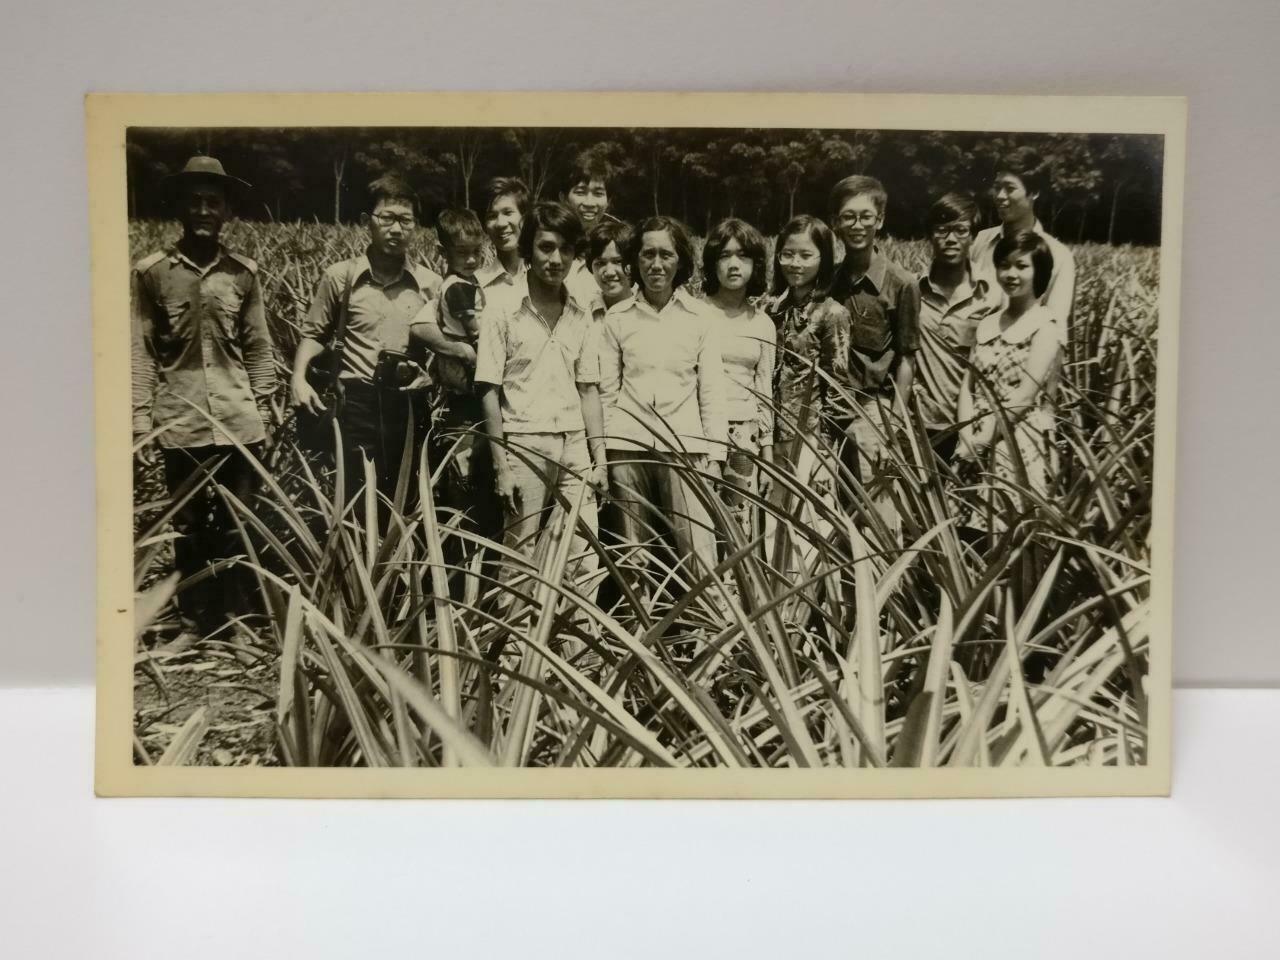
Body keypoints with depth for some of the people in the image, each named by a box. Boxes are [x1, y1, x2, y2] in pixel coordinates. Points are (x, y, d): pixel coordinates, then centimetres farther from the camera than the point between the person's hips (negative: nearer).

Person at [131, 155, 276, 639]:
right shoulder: (150, 272, -1)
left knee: (237, 530, 8)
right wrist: (140, 423, -4)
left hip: (239, 423, 1)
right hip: (181, 424, -1)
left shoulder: (244, 272, 4)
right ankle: (194, 627, 25)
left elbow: (259, 349, 8)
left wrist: (263, 413, 4)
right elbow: (141, 353, 0)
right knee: (189, 531, 11)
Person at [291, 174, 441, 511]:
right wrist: (299, 378, -2)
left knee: (408, 505, 10)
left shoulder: (431, 284, 2)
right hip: (359, 405, -1)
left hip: (411, 407, 1)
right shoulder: (341, 277, 0)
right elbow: (314, 333, 11)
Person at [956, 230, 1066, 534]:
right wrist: (967, 434, -7)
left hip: (1021, 446, -5)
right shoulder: (987, 324, 14)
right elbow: (969, 384, 8)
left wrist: (981, 439, -14)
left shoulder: (1046, 327, -5)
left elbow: (1024, 397, -13)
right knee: (971, 532, 3)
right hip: (979, 444, 5)